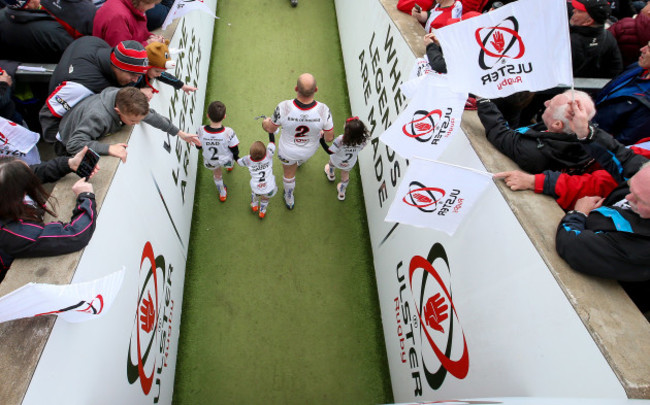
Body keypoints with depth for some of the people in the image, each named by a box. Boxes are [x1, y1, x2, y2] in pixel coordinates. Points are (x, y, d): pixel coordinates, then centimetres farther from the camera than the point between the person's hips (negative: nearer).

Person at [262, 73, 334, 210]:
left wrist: (265, 122, 9)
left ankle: (289, 200, 57)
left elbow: (271, 129, -17)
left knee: (289, 174, 31)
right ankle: (299, 161, 79)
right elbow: (329, 138, -21)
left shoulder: (283, 108, -37)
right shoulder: (323, 110, -35)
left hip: (288, 150, 0)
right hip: (310, 149, 1)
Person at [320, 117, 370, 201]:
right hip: (349, 164, 1)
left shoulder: (340, 140, -44)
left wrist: (321, 140, -27)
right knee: (345, 176, 33)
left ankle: (331, 175, 70)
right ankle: (341, 192, 56)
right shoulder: (363, 141, -34)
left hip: (336, 161, -1)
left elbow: (330, 151, -32)